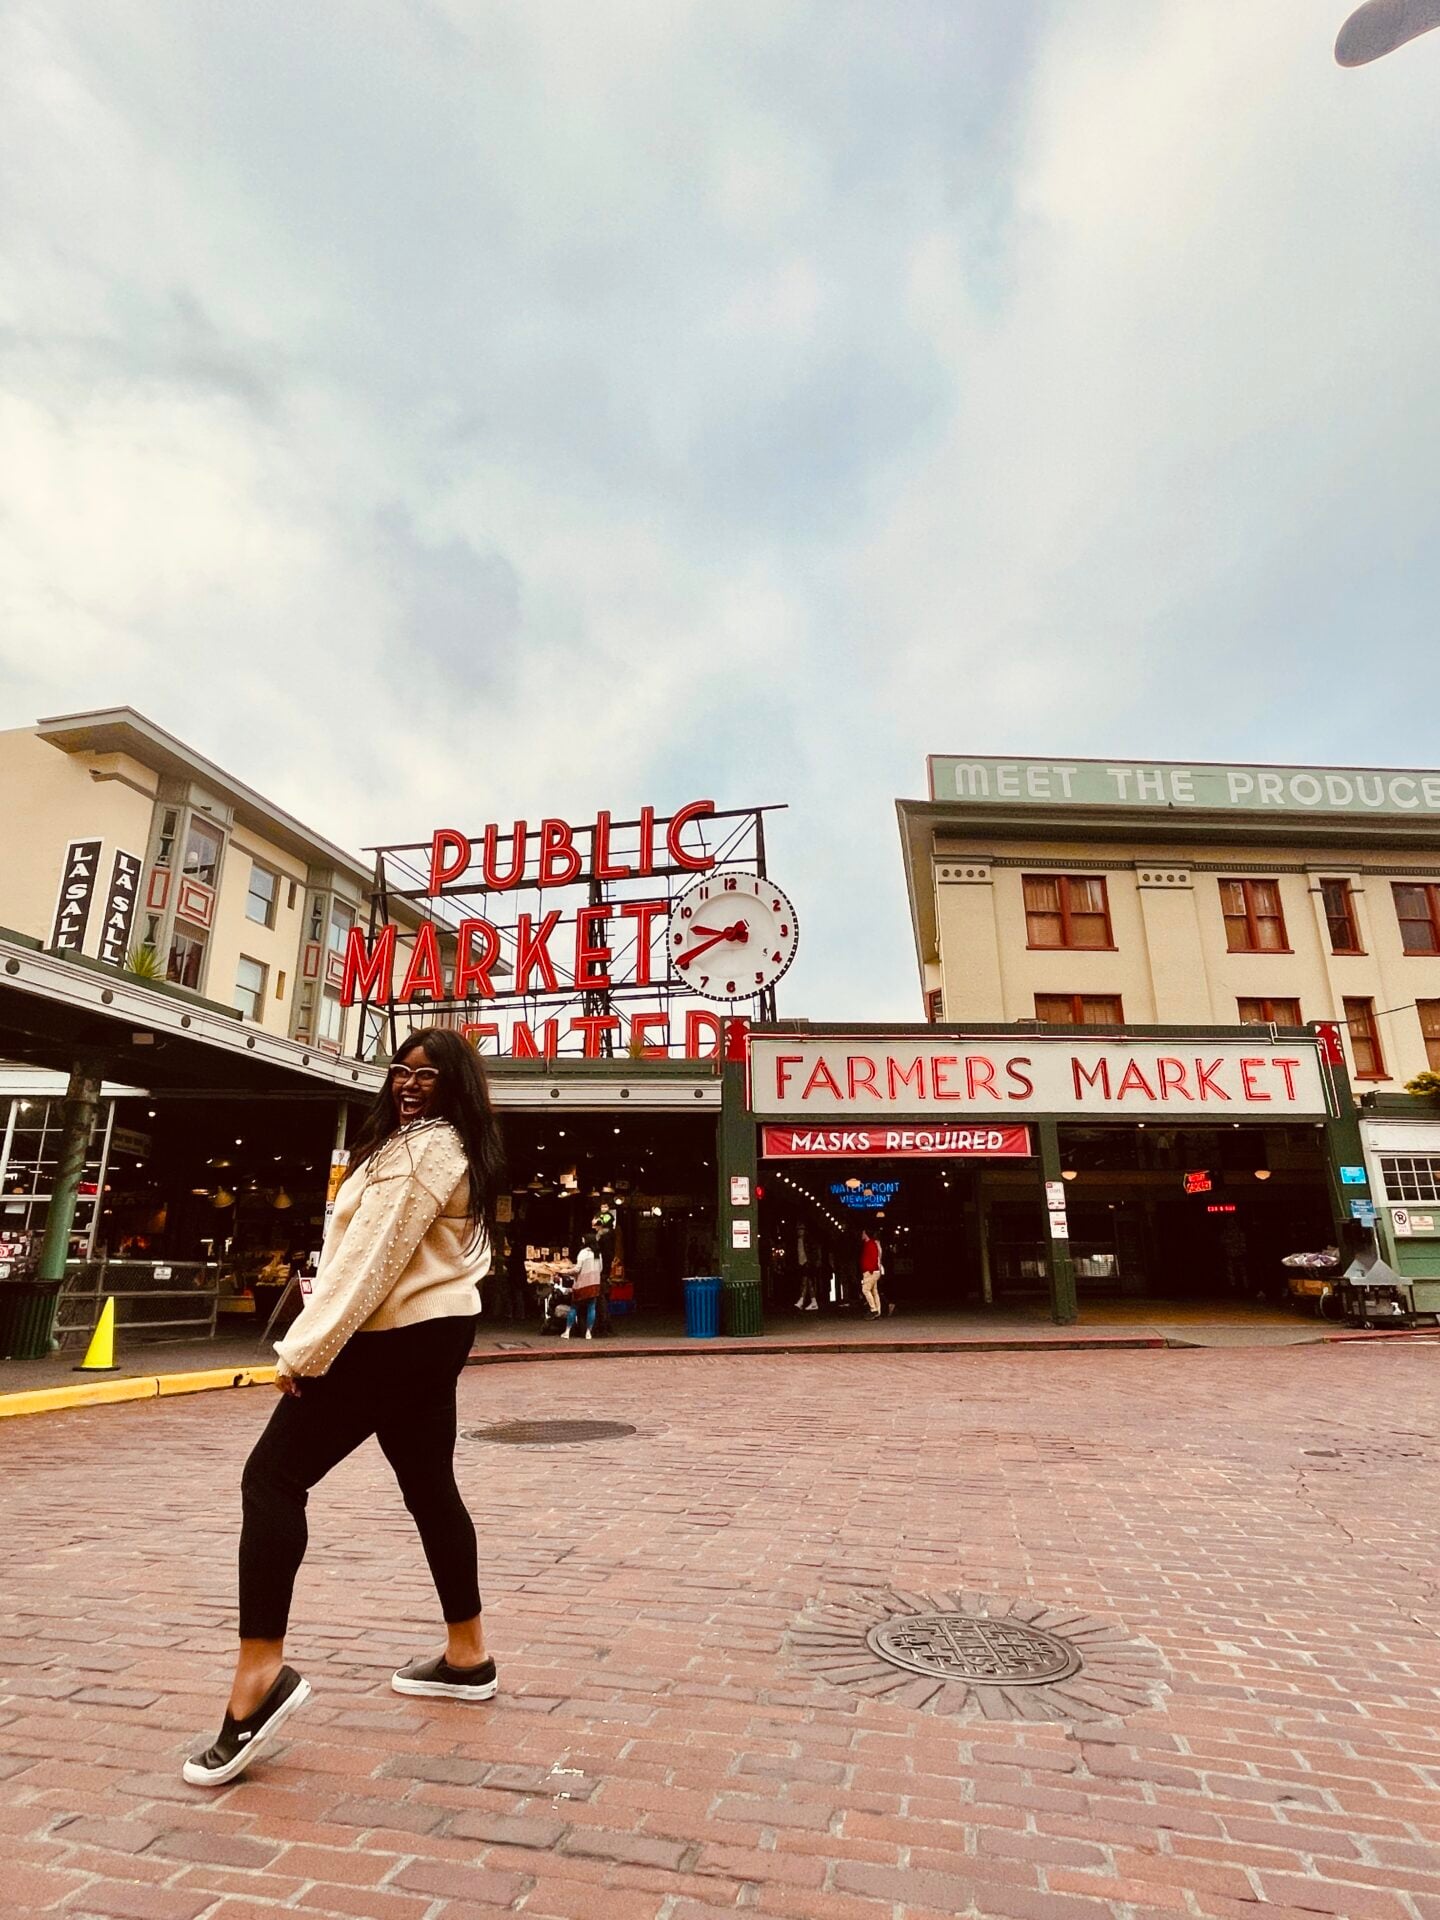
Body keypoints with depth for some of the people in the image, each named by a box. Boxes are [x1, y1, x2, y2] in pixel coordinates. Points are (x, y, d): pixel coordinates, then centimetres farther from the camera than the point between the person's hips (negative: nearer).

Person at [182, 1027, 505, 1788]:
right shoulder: (457, 1150, 15)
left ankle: (260, 1674, -6)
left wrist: (306, 1349, -17)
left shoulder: (417, 1148, -16)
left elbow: (373, 1256, -21)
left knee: (272, 1479, -4)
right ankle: (467, 1658, 28)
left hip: (392, 1339, -10)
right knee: (430, 1488, 17)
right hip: (434, 1333, 10)